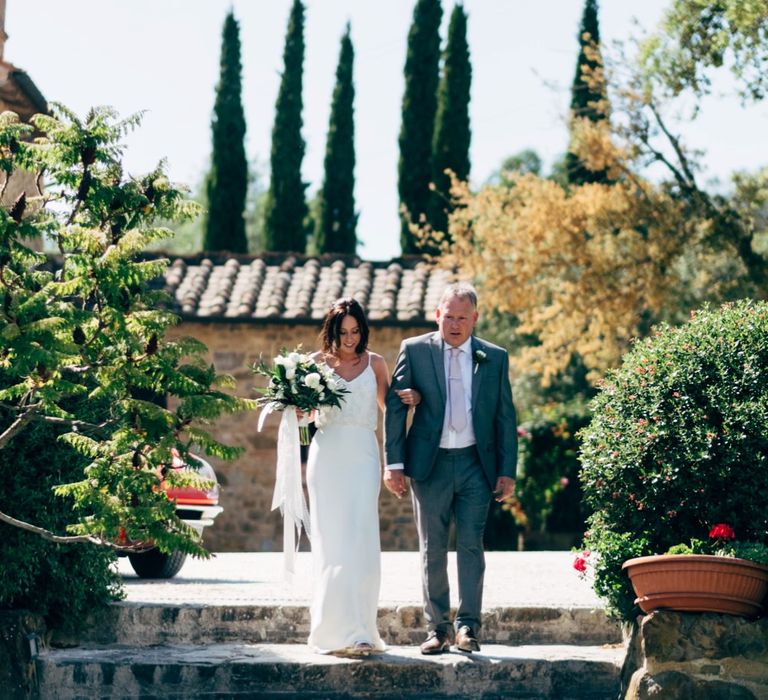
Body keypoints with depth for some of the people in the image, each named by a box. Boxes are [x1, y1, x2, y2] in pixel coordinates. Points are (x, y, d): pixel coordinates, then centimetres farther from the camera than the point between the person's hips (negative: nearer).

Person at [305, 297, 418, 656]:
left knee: (361, 541, -8)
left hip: (363, 455, 0)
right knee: (332, 542, -3)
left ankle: (359, 629, -6)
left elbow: (387, 407, 17)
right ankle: (337, 629, -1)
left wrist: (411, 398, -3)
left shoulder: (375, 364, 9)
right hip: (328, 452, 0)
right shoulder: (318, 363, 7)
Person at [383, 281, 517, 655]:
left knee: (471, 546, -1)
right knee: (433, 550, 4)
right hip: (430, 465, 0)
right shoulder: (414, 351, 3)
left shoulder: (495, 358, 7)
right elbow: (394, 405, 1)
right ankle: (437, 628, 10)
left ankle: (467, 627, 4)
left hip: (476, 465, 0)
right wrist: (394, 463, -6)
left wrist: (507, 470, 3)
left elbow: (506, 417, 8)